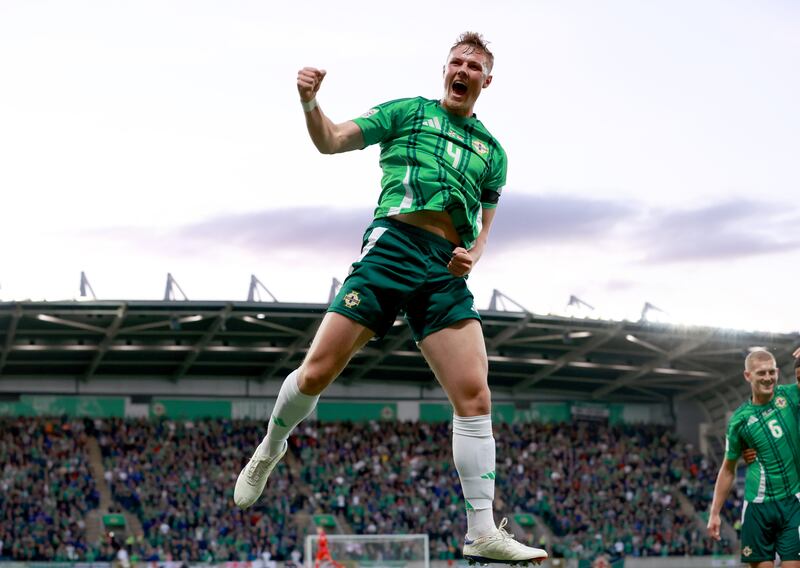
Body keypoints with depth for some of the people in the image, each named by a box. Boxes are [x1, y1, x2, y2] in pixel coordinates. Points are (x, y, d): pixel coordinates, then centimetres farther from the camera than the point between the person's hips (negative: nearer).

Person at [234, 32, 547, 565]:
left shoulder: (493, 152, 24)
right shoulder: (408, 112, 14)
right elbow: (332, 140, 7)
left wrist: (472, 256, 4)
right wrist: (310, 104, -15)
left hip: (447, 270, 3)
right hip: (393, 244, -3)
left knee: (475, 396, -9)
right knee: (318, 370, -9)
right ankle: (270, 450, 22)